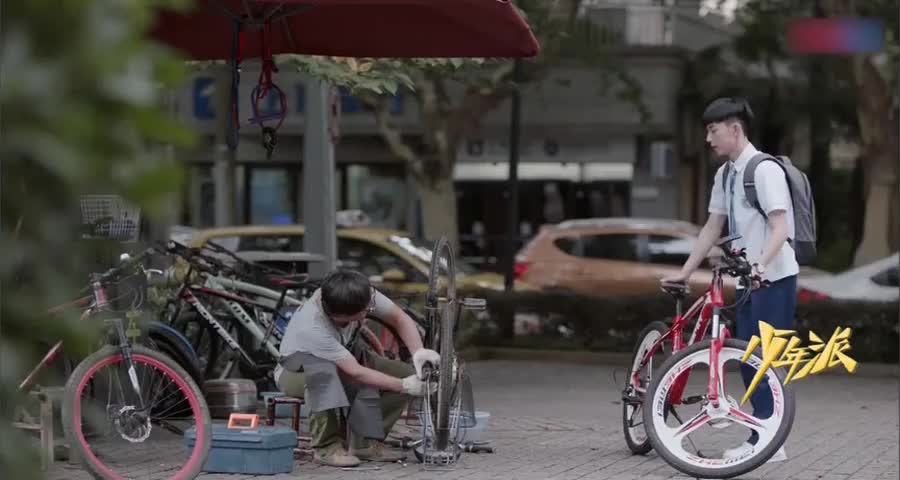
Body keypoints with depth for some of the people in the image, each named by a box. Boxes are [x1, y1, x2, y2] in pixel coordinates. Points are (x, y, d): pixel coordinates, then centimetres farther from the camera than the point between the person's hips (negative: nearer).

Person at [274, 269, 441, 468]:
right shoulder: (312, 327, -41)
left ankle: (365, 443, -5)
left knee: (409, 374, -11)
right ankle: (326, 447, -23)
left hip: (341, 362, 6)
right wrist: (404, 386, -34)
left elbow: (400, 318, -11)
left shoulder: (361, 295, -26)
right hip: (295, 373, -6)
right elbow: (356, 373, -38)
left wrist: (418, 352, -28)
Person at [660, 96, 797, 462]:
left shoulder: (765, 170, -14)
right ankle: (765, 438, 14)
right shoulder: (725, 175, 11)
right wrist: (684, 272, 15)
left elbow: (780, 227, -22)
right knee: (748, 357, 8)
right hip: (748, 279, 9)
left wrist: (761, 264, -37)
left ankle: (765, 441, -7)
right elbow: (713, 227, 16)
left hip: (774, 278, -9)